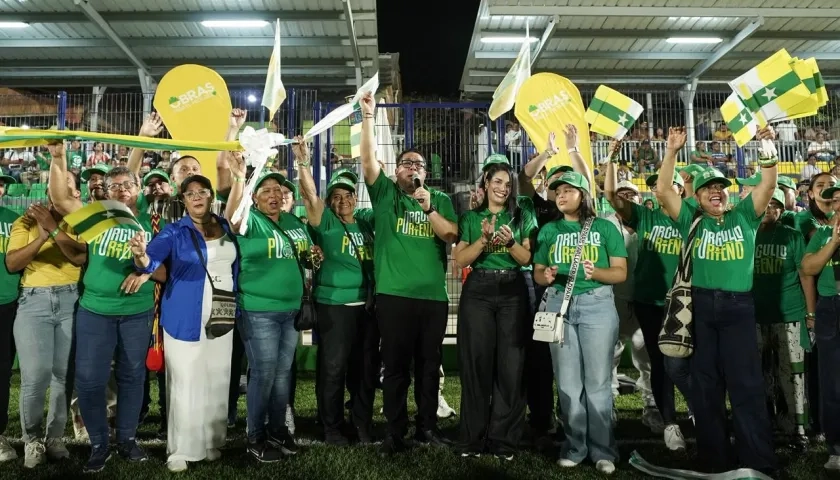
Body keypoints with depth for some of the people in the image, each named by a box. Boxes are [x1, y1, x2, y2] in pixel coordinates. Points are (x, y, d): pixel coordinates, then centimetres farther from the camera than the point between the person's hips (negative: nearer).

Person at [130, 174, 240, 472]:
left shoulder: (227, 228, 6)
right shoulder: (175, 231, -6)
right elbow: (152, 259, -21)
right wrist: (141, 256, -44)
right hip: (185, 320, -4)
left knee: (217, 383, 12)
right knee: (185, 384, 1)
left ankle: (212, 443, 25)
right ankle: (181, 449, 13)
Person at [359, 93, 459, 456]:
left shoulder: (440, 200, 12)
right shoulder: (385, 193, 6)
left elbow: (451, 235, -1)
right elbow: (368, 159, -6)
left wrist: (427, 206, -12)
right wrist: (368, 116, -13)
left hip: (433, 295, 2)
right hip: (393, 295, -2)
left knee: (429, 365, 11)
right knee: (396, 365, 3)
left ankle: (427, 426, 25)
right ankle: (395, 432, 14)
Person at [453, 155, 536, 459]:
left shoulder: (522, 215, 8)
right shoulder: (471, 217, 9)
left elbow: (528, 259, 2)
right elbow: (460, 260, -1)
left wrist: (510, 242, -16)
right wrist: (484, 239, -15)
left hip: (513, 292, 0)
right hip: (478, 291, 0)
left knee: (510, 363, -1)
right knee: (476, 362, 0)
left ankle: (504, 439, 7)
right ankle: (473, 437, 9)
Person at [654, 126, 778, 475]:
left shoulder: (744, 217, 11)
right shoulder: (691, 220, 9)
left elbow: (768, 185, 1)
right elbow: (663, 190, 0)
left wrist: (767, 147, -9)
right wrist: (672, 151, -6)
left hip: (738, 306, -1)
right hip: (700, 306, 1)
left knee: (746, 384, -1)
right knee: (705, 385, 7)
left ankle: (760, 464, 6)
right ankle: (714, 460, 19)